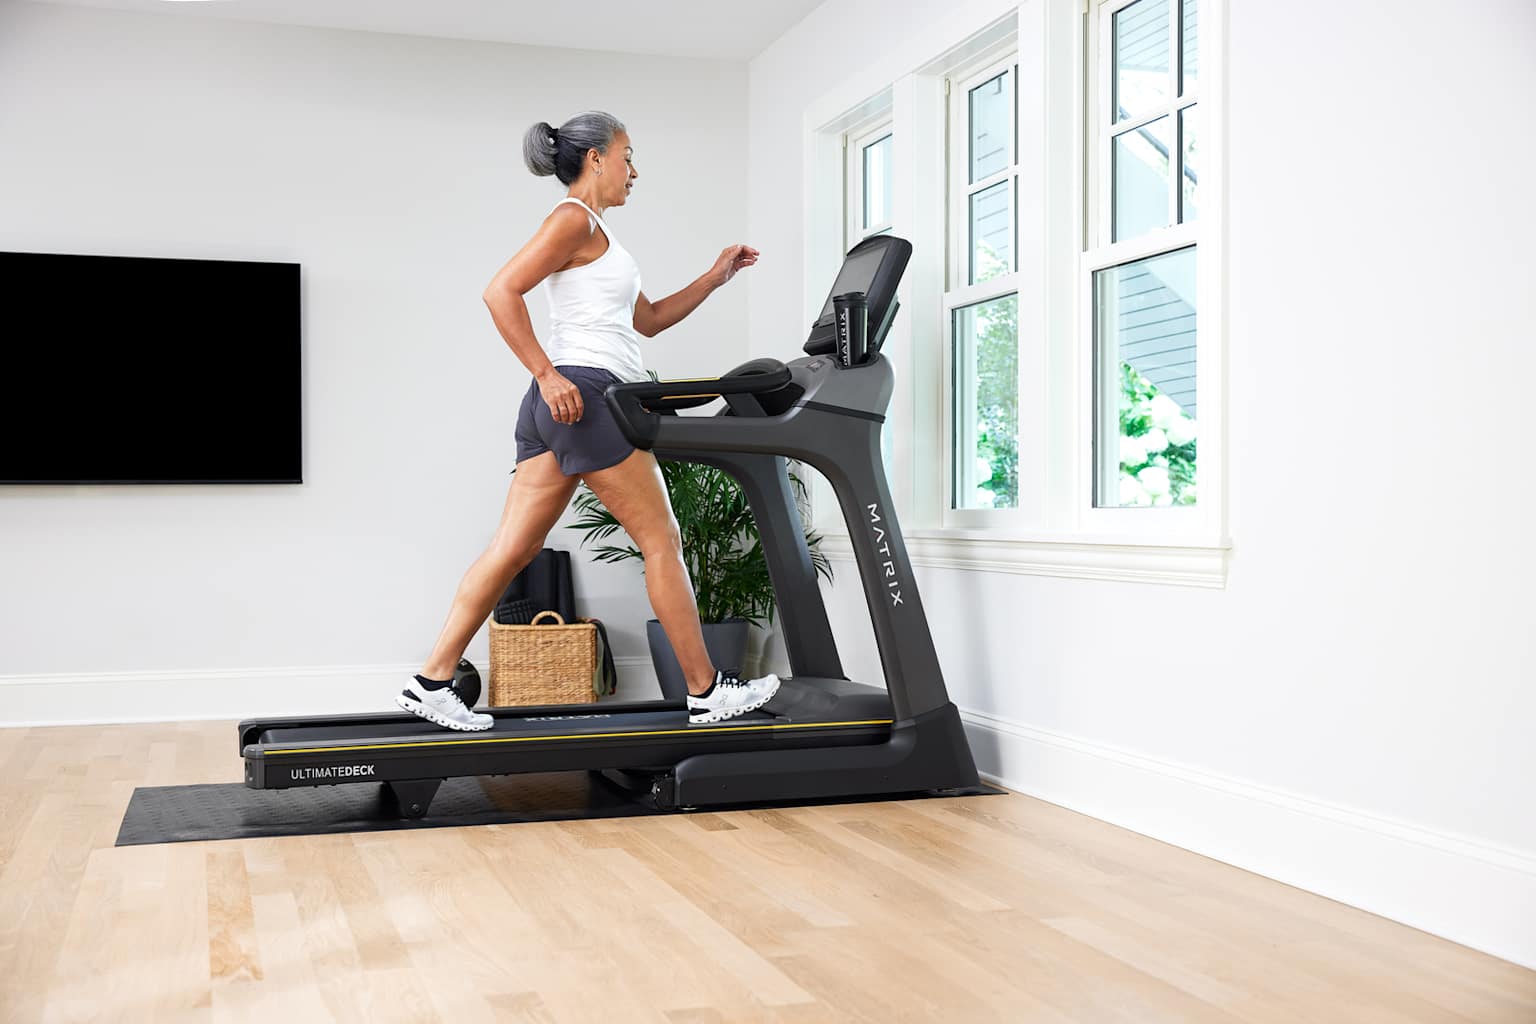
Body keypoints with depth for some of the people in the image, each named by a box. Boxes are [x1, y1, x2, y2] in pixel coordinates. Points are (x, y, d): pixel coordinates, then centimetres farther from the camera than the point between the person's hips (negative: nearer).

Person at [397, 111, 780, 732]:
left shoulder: (592, 231, 25)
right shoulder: (575, 219, -5)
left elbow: (647, 320, 29)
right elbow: (502, 291, -17)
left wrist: (714, 278, 23)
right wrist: (548, 375, -20)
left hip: (562, 404, 10)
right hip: (585, 395, -10)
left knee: (514, 547, 4)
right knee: (661, 540, -2)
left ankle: (431, 682, 3)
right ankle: (705, 691, 5)